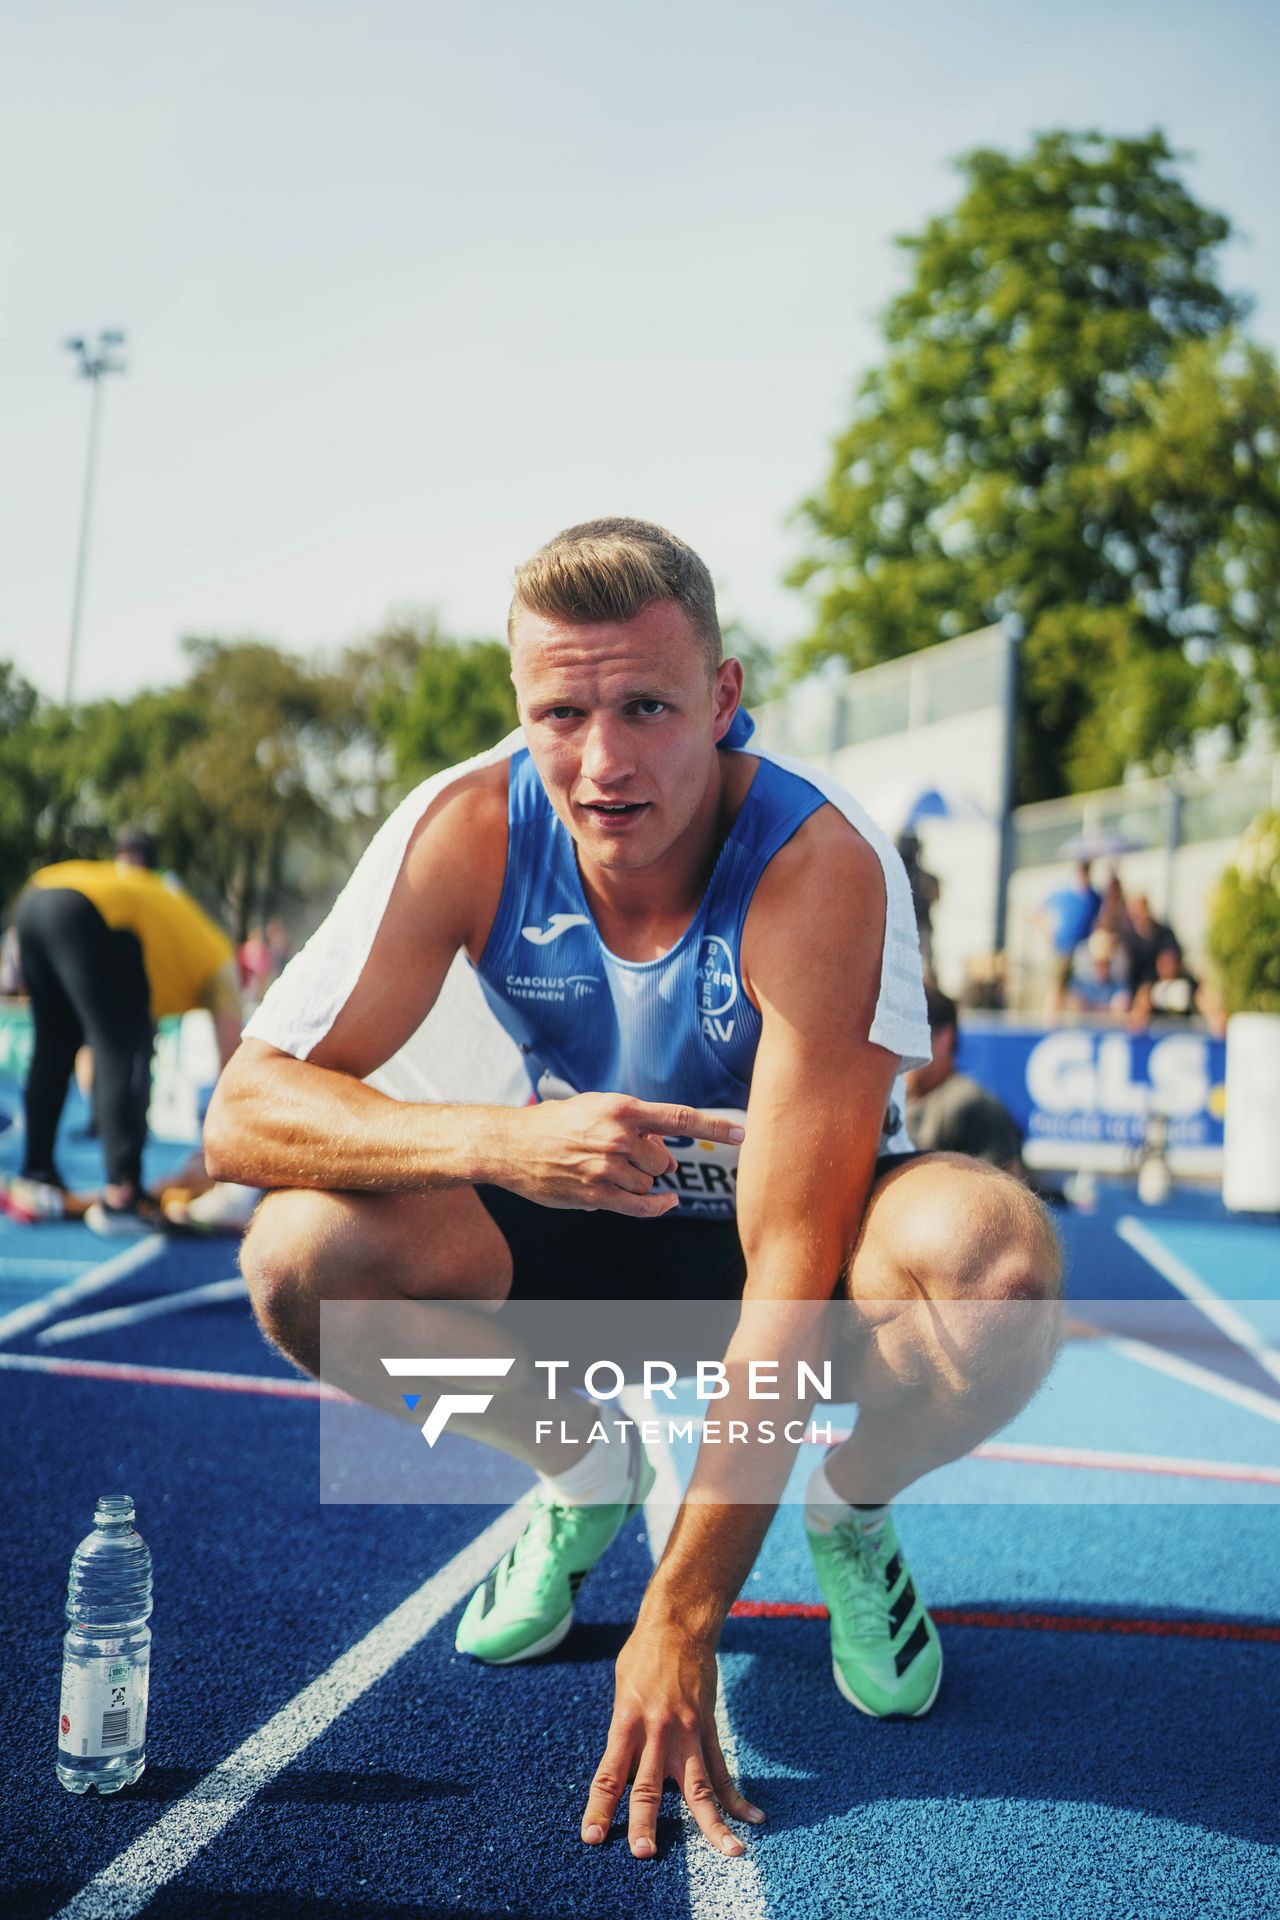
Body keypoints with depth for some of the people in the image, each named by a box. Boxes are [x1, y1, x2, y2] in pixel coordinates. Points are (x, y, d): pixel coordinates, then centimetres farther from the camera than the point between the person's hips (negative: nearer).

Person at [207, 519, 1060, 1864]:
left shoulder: (822, 869, -30)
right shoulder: (468, 832, -21)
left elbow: (792, 1268, -32)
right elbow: (243, 1113, -22)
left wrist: (679, 1621, -34)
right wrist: (502, 1141, -41)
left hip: (810, 1219, -2)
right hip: (588, 1237, 3)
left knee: (996, 1257, -36)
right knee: (302, 1252, -24)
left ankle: (849, 1513, 0)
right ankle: (585, 1474, 6)